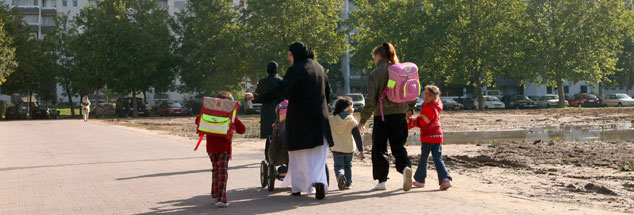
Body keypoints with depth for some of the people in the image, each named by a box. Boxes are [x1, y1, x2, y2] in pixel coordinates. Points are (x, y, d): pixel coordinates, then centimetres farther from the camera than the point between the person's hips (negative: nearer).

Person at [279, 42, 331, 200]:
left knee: (299, 153, 7)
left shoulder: (294, 70, -11)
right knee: (319, 152, 5)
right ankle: (319, 181, -17)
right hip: (319, 115, 5)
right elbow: (328, 90, 15)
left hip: (299, 117, -4)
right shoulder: (318, 68, 9)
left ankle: (297, 187, 13)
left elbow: (286, 93, -15)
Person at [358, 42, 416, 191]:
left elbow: (371, 99, -11)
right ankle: (405, 167, -16)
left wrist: (363, 119, -3)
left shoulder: (375, 74, -8)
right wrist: (410, 109, 26)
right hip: (400, 114, 4)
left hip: (382, 115, -4)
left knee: (379, 148, 9)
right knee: (398, 146, 11)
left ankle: (382, 180, 12)